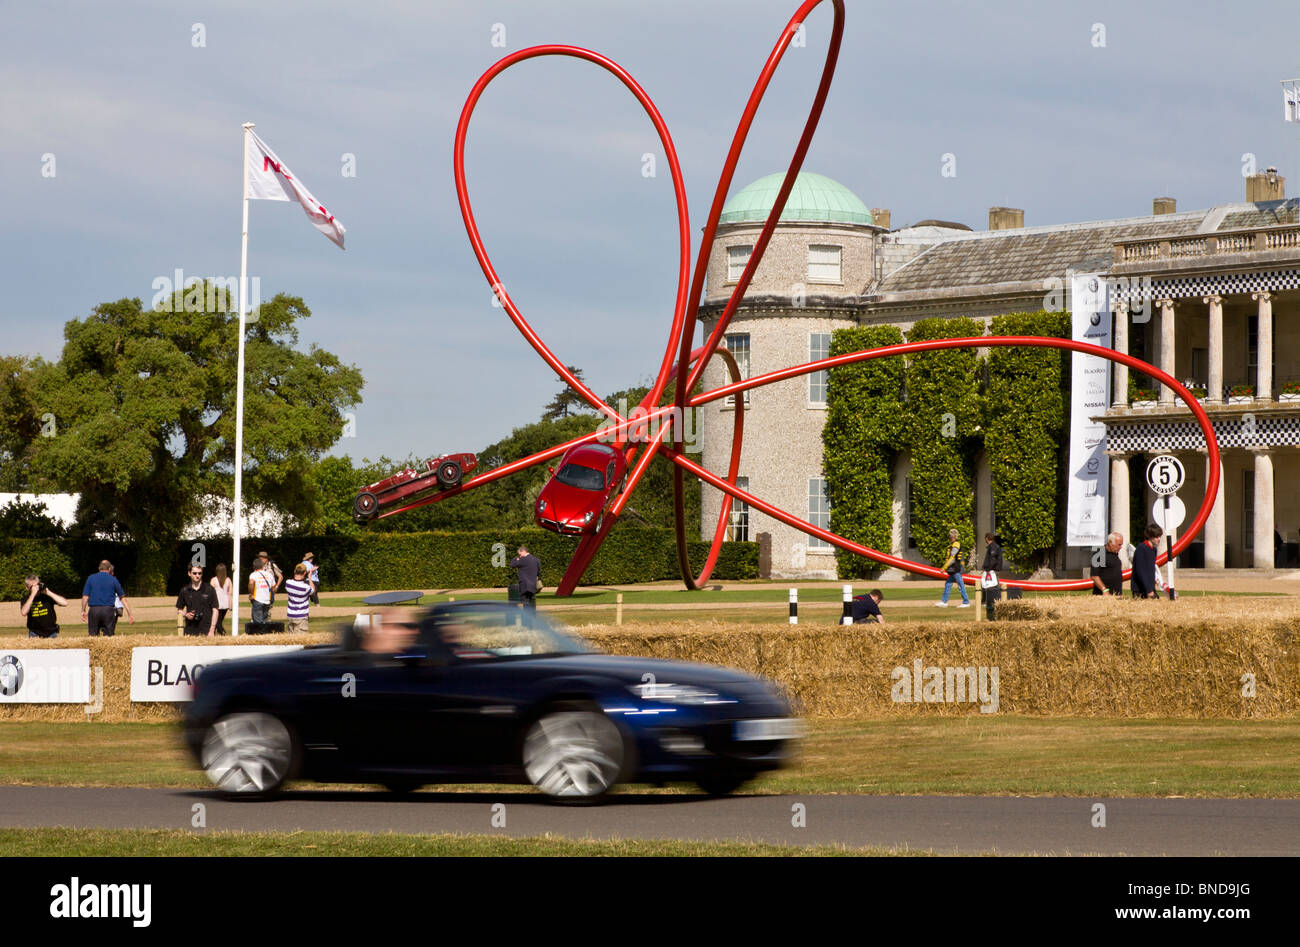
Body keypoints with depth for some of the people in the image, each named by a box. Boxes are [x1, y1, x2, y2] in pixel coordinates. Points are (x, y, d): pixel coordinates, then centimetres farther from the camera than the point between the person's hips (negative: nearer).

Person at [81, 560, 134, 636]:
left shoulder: (90, 578, 8)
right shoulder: (113, 580, 7)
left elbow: (85, 596, 3)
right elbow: (123, 597, 8)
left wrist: (83, 611, 13)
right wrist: (130, 614, 12)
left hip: (93, 610, 1)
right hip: (108, 609, -1)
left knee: (93, 636, 4)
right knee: (108, 636, 3)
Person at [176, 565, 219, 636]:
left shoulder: (210, 590, 2)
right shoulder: (184, 591, 9)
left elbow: (215, 611, 1)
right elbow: (179, 610, 18)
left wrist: (212, 630, -7)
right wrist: (186, 614, -5)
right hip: (190, 630, 2)